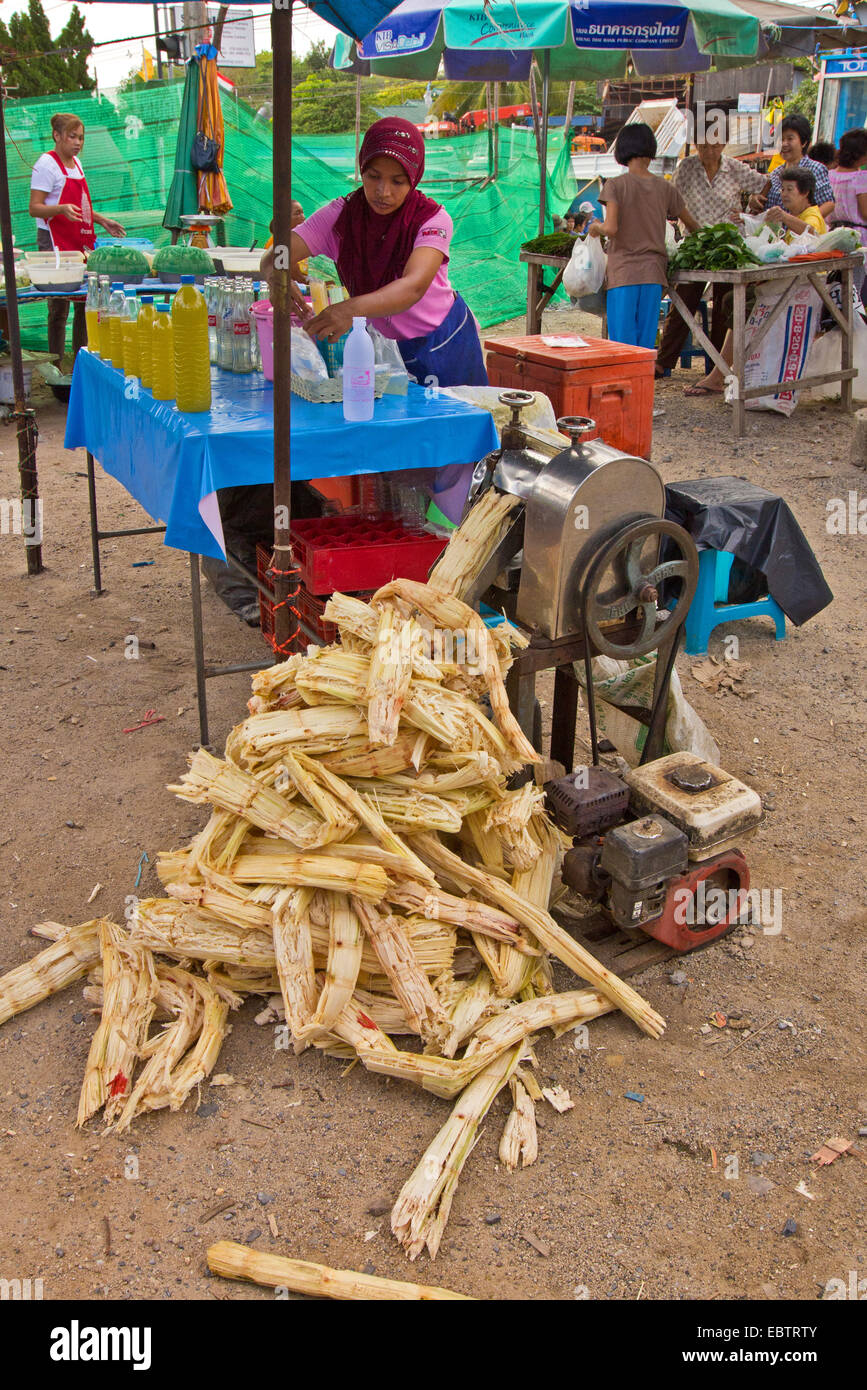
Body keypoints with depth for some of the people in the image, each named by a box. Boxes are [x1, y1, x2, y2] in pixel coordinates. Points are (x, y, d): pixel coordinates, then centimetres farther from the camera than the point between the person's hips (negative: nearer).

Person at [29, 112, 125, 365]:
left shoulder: (75, 163, 17)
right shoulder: (47, 164, -9)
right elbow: (35, 208, -14)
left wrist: (102, 221, 19)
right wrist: (62, 209, -30)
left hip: (80, 240, 8)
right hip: (54, 240, -8)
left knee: (85, 301, 8)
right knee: (59, 305, -8)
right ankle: (57, 362, -4)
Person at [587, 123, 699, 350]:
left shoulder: (616, 185, -5)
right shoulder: (665, 188, 7)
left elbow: (611, 229, -17)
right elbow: (692, 225, 18)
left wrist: (596, 227, 5)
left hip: (623, 273, -3)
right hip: (654, 272, 3)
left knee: (623, 341, -1)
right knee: (646, 343, 8)